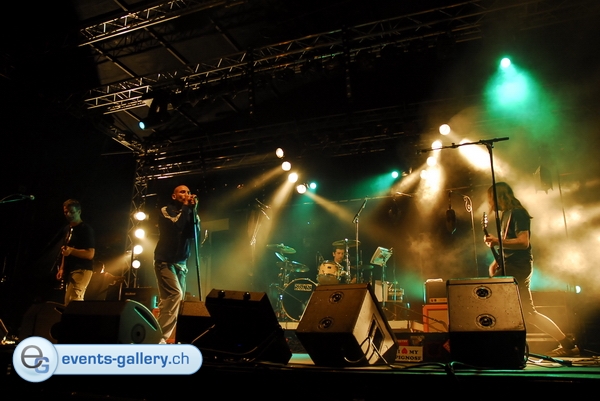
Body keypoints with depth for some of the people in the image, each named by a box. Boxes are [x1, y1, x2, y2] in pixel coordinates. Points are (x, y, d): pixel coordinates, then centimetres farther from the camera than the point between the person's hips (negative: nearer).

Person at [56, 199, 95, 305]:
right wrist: (62, 269, 15)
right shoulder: (67, 229, 18)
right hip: (70, 271, 9)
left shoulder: (86, 229, -9)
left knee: (71, 303, -18)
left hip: (82, 270, -9)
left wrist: (71, 251, -27)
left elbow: (90, 254, -16)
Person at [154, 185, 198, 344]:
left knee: (177, 299, 4)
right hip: (165, 261, -6)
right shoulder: (166, 210, -1)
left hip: (181, 262, 6)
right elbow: (176, 226, -21)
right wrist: (185, 206, -11)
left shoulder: (188, 212, 12)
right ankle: (159, 337, -17)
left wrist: (193, 209, -10)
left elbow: (195, 233, -4)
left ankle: (161, 335, 12)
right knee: (175, 295, -20)